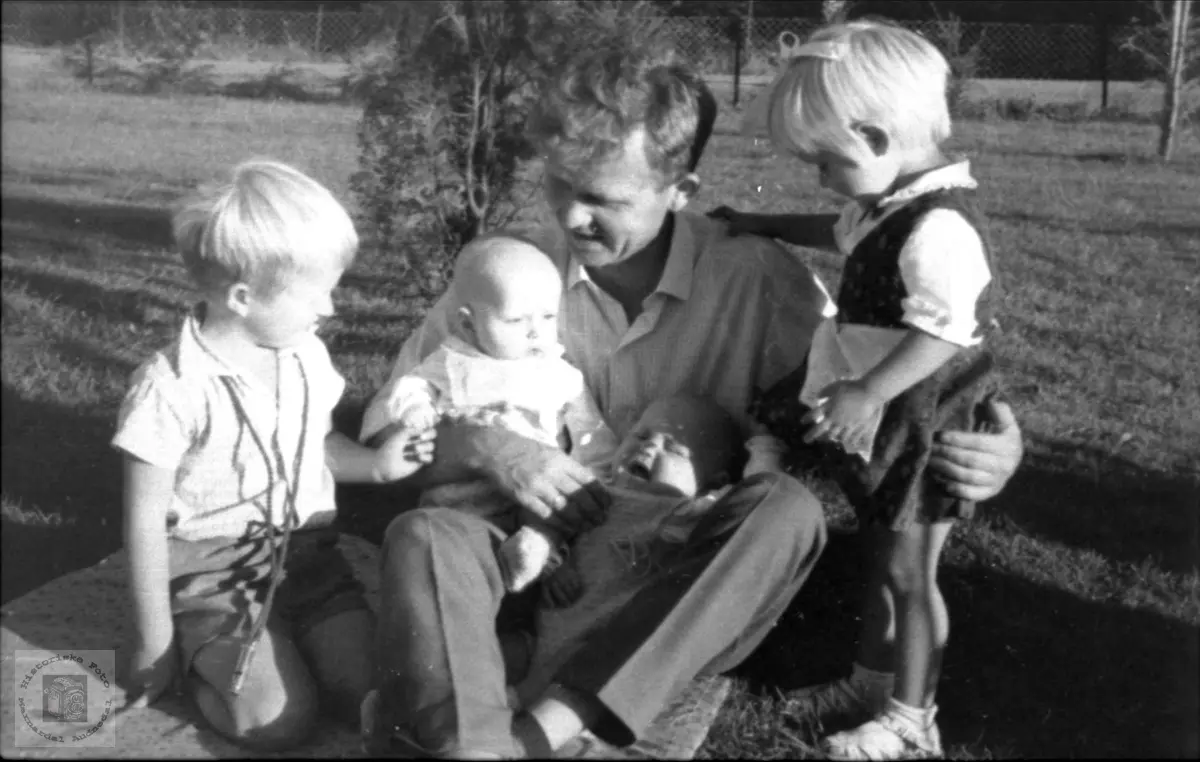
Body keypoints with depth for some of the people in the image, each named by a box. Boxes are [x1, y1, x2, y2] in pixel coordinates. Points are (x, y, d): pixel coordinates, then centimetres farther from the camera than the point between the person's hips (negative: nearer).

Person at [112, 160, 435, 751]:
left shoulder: (307, 357, 2)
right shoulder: (171, 388, -17)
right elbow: (145, 521, -11)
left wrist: (377, 464, 1)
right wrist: (154, 643, -7)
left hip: (307, 551, 5)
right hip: (215, 567, -5)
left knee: (373, 687, -13)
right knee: (279, 721, -20)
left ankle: (284, 645, 14)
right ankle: (192, 656, 8)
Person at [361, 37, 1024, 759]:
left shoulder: (756, 276, -7)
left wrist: (982, 446, -25)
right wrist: (487, 447, -17)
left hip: (686, 592, 0)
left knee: (789, 509, -31)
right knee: (423, 536, -27)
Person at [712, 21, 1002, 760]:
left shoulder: (938, 227, -26)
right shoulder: (889, 205, 5)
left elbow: (943, 332, -31)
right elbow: (843, 234, 27)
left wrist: (867, 394, -31)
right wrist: (765, 224, 24)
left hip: (924, 421, -10)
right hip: (884, 418, 10)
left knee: (908, 569, 2)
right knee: (884, 556, 21)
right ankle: (874, 677, 37)